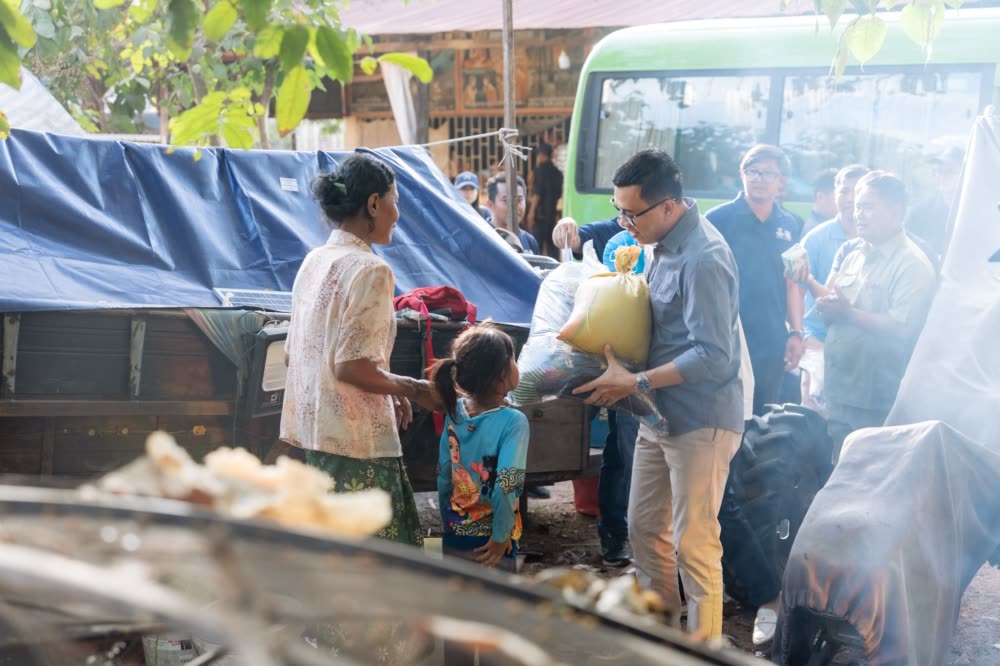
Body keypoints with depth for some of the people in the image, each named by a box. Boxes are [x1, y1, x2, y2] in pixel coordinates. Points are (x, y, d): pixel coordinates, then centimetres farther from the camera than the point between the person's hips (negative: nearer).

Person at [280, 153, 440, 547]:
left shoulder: (314, 263, 11)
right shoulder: (370, 271, -15)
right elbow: (352, 366, -22)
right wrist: (411, 389, -6)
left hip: (312, 427, 9)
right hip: (356, 439, -9)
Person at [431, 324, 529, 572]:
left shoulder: (455, 412, -2)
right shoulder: (514, 422, -19)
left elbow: (443, 476, 4)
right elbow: (505, 487, -25)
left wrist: (448, 523, 16)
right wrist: (501, 538, -14)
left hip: (454, 536, 5)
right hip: (488, 542, -5)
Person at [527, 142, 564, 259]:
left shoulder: (541, 168, -7)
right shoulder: (557, 172, 14)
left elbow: (537, 191, -14)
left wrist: (532, 210, -14)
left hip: (540, 211, -7)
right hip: (552, 212, 7)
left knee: (537, 244, -8)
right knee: (551, 243, 9)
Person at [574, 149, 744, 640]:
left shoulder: (703, 259, -24)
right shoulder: (665, 243, 6)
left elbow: (714, 356, -26)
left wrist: (636, 383, -23)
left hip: (700, 420, -10)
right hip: (661, 414, 10)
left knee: (694, 543, -1)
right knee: (644, 528, 17)